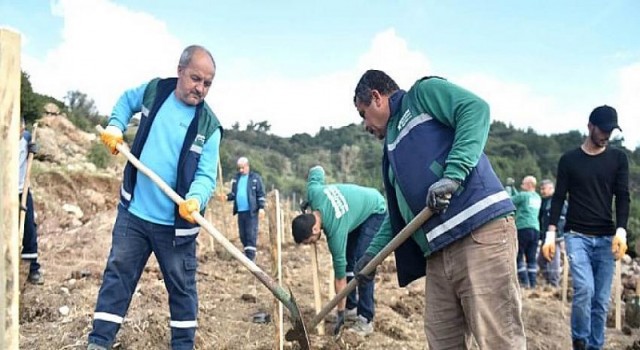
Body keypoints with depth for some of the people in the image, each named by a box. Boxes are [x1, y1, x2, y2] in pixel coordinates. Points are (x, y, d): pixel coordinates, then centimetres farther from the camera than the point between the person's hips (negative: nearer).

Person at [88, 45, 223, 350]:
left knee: (182, 286, 8)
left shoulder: (208, 126, -9)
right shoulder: (154, 90, -1)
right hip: (133, 212, 2)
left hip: (175, 224, -2)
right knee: (117, 276, 9)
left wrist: (195, 199, -36)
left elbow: (206, 175, -15)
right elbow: (127, 100, 21)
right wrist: (115, 126, 2)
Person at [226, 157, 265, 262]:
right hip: (240, 211, 6)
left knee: (251, 233, -8)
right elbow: (234, 193, 18)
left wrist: (261, 207, -10)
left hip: (251, 211, -6)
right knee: (242, 234, 10)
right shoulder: (236, 178, 14)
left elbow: (261, 194, -3)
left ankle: (251, 256, -9)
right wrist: (227, 197, -3)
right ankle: (247, 254, 21)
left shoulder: (255, 178, -1)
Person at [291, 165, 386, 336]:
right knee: (347, 259, 2)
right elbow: (317, 170, -2)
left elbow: (340, 273, -29)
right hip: (358, 206, 9)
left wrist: (340, 312, -21)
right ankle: (351, 308, 11)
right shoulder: (313, 191, -25)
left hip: (375, 210, -9)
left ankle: (366, 320, -14)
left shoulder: (335, 230, -36)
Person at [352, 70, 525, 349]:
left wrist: (452, 175, -19)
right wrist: (372, 252, 27)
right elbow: (399, 210, 33)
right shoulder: (393, 148, 30)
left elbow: (475, 108, -10)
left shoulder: (423, 93, 8)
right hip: (438, 252, 9)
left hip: (481, 230, -9)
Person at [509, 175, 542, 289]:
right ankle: (532, 282, 6)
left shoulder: (523, 195, -5)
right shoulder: (537, 197, 17)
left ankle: (525, 282, -8)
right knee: (531, 257, 7)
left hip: (523, 228, -7)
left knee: (519, 256, -1)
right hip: (536, 229, 7)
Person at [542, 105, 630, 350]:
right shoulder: (569, 159, 4)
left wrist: (621, 231, -13)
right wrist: (551, 234, -4)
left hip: (606, 238, 2)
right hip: (576, 235, -2)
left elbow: (623, 197, 2)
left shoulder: (618, 159, 8)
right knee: (584, 289, -19)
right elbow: (559, 198, 4)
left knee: (601, 300, 1)